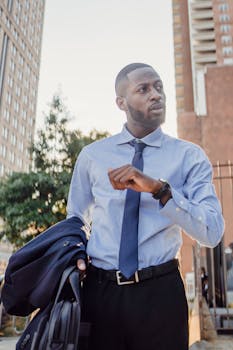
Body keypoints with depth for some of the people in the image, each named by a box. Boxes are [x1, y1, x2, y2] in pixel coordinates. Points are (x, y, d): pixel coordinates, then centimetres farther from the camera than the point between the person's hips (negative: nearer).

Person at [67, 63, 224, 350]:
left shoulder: (189, 156, -2)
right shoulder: (91, 155, 4)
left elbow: (212, 233, -13)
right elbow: (76, 217, 14)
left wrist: (159, 189, -25)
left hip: (161, 292, -1)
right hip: (99, 290, 2)